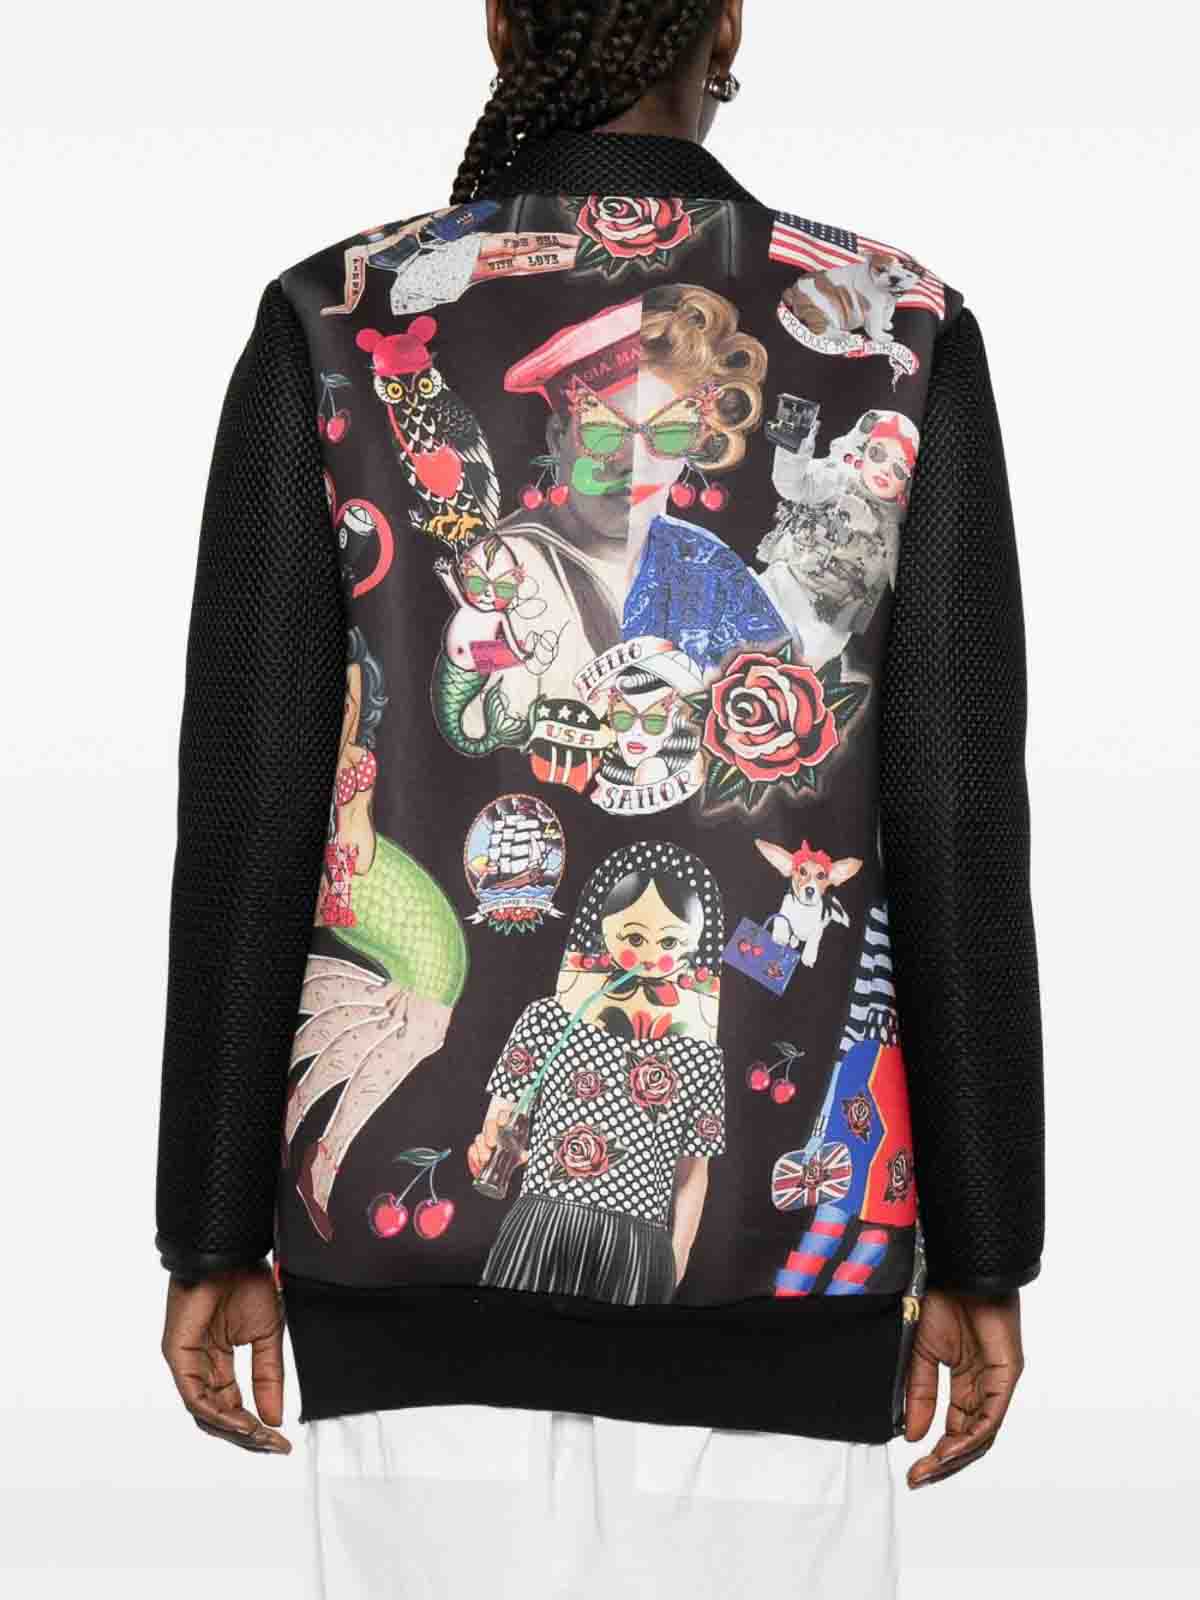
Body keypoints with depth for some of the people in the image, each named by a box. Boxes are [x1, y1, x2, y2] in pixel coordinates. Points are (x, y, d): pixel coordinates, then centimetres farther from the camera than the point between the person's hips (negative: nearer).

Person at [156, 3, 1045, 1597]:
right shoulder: (905, 334, -1)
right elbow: (961, 836, -3)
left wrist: (217, 1241, 5)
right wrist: (982, 1258, 5)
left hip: (420, 1206, 0)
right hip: (782, 1228, 0)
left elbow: (245, 818, -3)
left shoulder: (335, 327, -2)